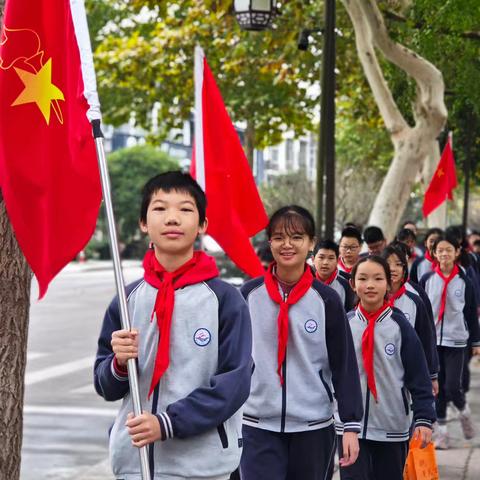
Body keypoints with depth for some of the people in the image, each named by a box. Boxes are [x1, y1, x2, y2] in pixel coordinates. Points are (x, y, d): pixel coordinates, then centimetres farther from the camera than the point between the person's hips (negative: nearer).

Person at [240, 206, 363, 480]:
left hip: (314, 426, 0)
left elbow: (345, 365, -1)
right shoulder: (250, 294, 1)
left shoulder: (326, 300, -2)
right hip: (258, 426, 0)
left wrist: (352, 425, -5)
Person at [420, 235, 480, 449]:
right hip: (431, 339, 1)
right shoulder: (427, 279, 0)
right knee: (437, 388, 5)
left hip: (455, 340, -1)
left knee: (452, 387, -9)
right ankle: (442, 430, 15)